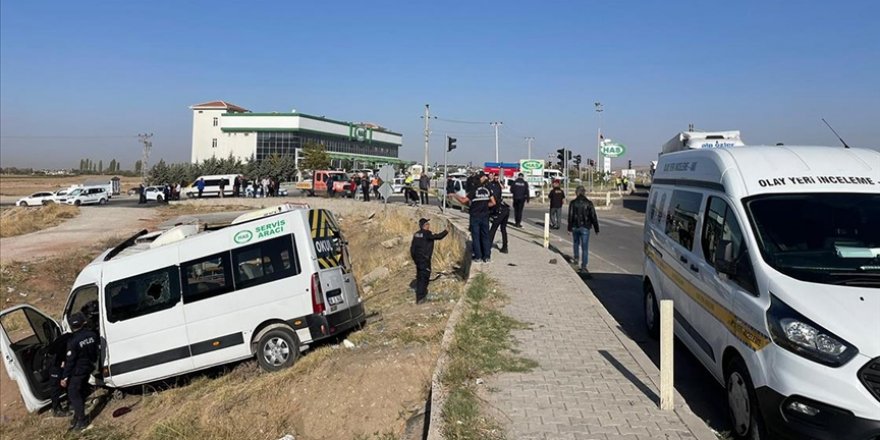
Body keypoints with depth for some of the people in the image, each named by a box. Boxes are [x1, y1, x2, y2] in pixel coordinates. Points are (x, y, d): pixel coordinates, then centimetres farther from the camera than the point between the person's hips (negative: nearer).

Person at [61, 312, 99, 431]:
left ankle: (82, 421, 5)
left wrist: (64, 377, -11)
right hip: (88, 368, 7)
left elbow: (69, 361, -19)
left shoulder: (73, 340, -24)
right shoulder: (92, 334, -5)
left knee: (73, 395, 4)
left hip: (77, 371, -6)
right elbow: (95, 351, 8)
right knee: (81, 393, 18)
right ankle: (79, 416, 27)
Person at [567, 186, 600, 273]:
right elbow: (593, 217, -5)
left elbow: (570, 217, -5)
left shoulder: (573, 203, -4)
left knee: (576, 243, 28)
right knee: (585, 247, 0)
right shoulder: (589, 203, -5)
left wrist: (569, 228, 0)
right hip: (585, 227, -2)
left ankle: (576, 258, 37)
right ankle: (583, 266, -3)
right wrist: (596, 229, 1)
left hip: (575, 227, 2)